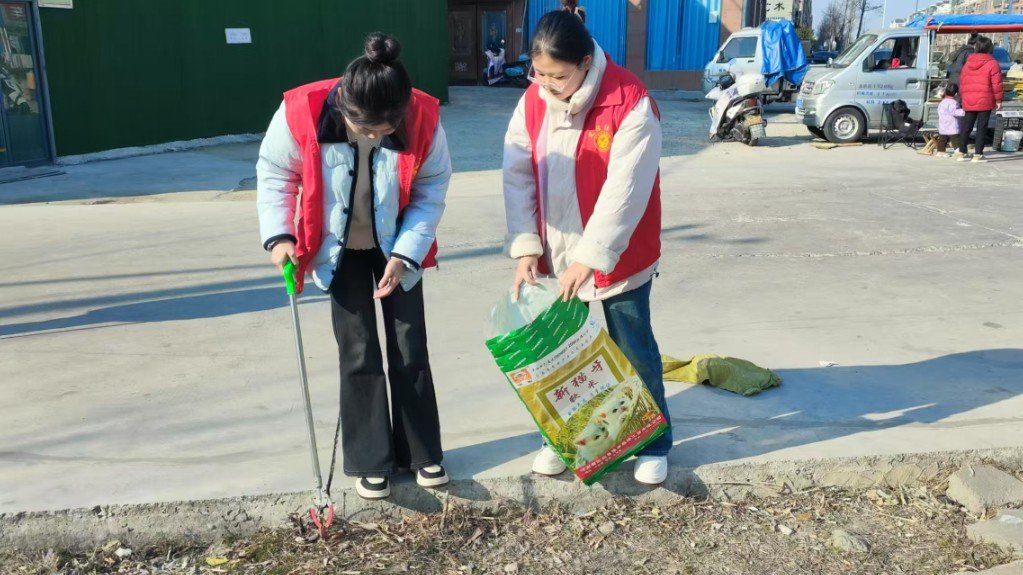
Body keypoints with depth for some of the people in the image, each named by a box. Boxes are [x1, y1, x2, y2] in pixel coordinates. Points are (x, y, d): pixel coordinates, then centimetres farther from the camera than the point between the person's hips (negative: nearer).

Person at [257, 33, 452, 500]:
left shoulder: (424, 118, -27)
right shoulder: (301, 113, -28)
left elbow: (431, 190, -14)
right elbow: (274, 174, -10)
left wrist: (405, 254, -20)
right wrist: (279, 235, -19)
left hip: (398, 247, 1)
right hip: (339, 249, 0)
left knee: (410, 348, 5)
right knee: (358, 352, 1)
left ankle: (422, 452, 21)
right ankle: (369, 461, 16)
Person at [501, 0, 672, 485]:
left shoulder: (631, 104, -21)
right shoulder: (532, 101, -4)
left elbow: (624, 193, -24)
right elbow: (518, 177, -2)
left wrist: (588, 258, -25)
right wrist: (526, 248, -10)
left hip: (617, 259, -4)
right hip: (552, 258, 5)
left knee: (634, 352, 10)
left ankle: (655, 443, 28)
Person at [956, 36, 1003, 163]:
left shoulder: (968, 63, 11)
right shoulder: (992, 63, -6)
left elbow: (962, 82, 15)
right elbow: (996, 84, -9)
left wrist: (963, 97, 23)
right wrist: (998, 100, -2)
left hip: (968, 101, 5)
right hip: (985, 101, -5)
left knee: (966, 126, 11)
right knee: (982, 127, 0)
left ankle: (961, 153, 14)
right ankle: (978, 155, -1)